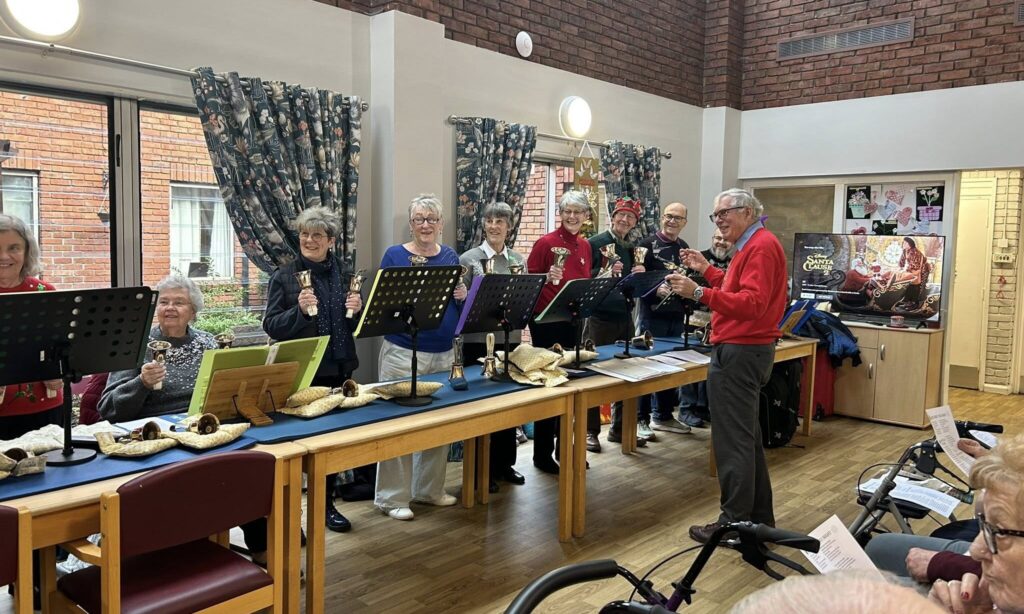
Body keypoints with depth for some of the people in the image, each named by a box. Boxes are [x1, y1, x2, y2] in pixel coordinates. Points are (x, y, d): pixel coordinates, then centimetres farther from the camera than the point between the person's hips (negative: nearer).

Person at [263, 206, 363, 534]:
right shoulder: (284, 276, -4)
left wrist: (356, 309, -8)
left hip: (338, 370, 4)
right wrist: (300, 310, -24)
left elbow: (357, 324, 14)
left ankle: (327, 504, 30)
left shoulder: (344, 274, 7)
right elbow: (271, 326, -8)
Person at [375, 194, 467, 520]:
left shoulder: (450, 256, 10)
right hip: (403, 352, -5)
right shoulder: (395, 255, -2)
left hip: (444, 352, 5)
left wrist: (462, 295, -6)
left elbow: (460, 305, 16)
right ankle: (392, 497, 11)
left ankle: (429, 488, 27)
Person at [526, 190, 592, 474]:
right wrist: (548, 277, -27)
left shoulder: (585, 246, 10)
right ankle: (542, 453, 12)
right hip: (546, 322, -7)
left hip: (574, 322, 7)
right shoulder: (545, 242, -10)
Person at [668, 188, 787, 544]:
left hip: (739, 353, -11)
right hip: (747, 350, 11)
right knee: (746, 437, 16)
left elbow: (752, 303, -27)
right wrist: (706, 270, 18)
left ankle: (734, 523, 3)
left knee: (732, 441, -5)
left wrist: (700, 293, -35)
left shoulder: (761, 246, -16)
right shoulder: (753, 246, 17)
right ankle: (759, 517, 26)